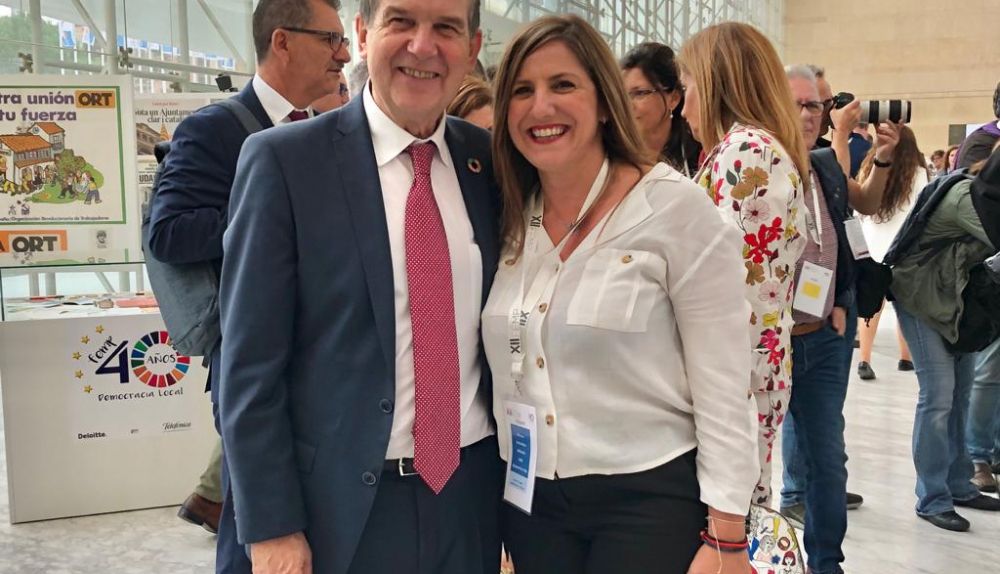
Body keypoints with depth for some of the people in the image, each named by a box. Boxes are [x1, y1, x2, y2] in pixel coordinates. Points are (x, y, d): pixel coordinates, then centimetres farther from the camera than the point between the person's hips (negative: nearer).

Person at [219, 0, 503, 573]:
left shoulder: (490, 160, 2)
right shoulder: (284, 160, -10)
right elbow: (251, 365, -10)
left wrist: (518, 477, 10)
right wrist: (271, 527, -11)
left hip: (472, 494, 4)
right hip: (343, 503, -3)